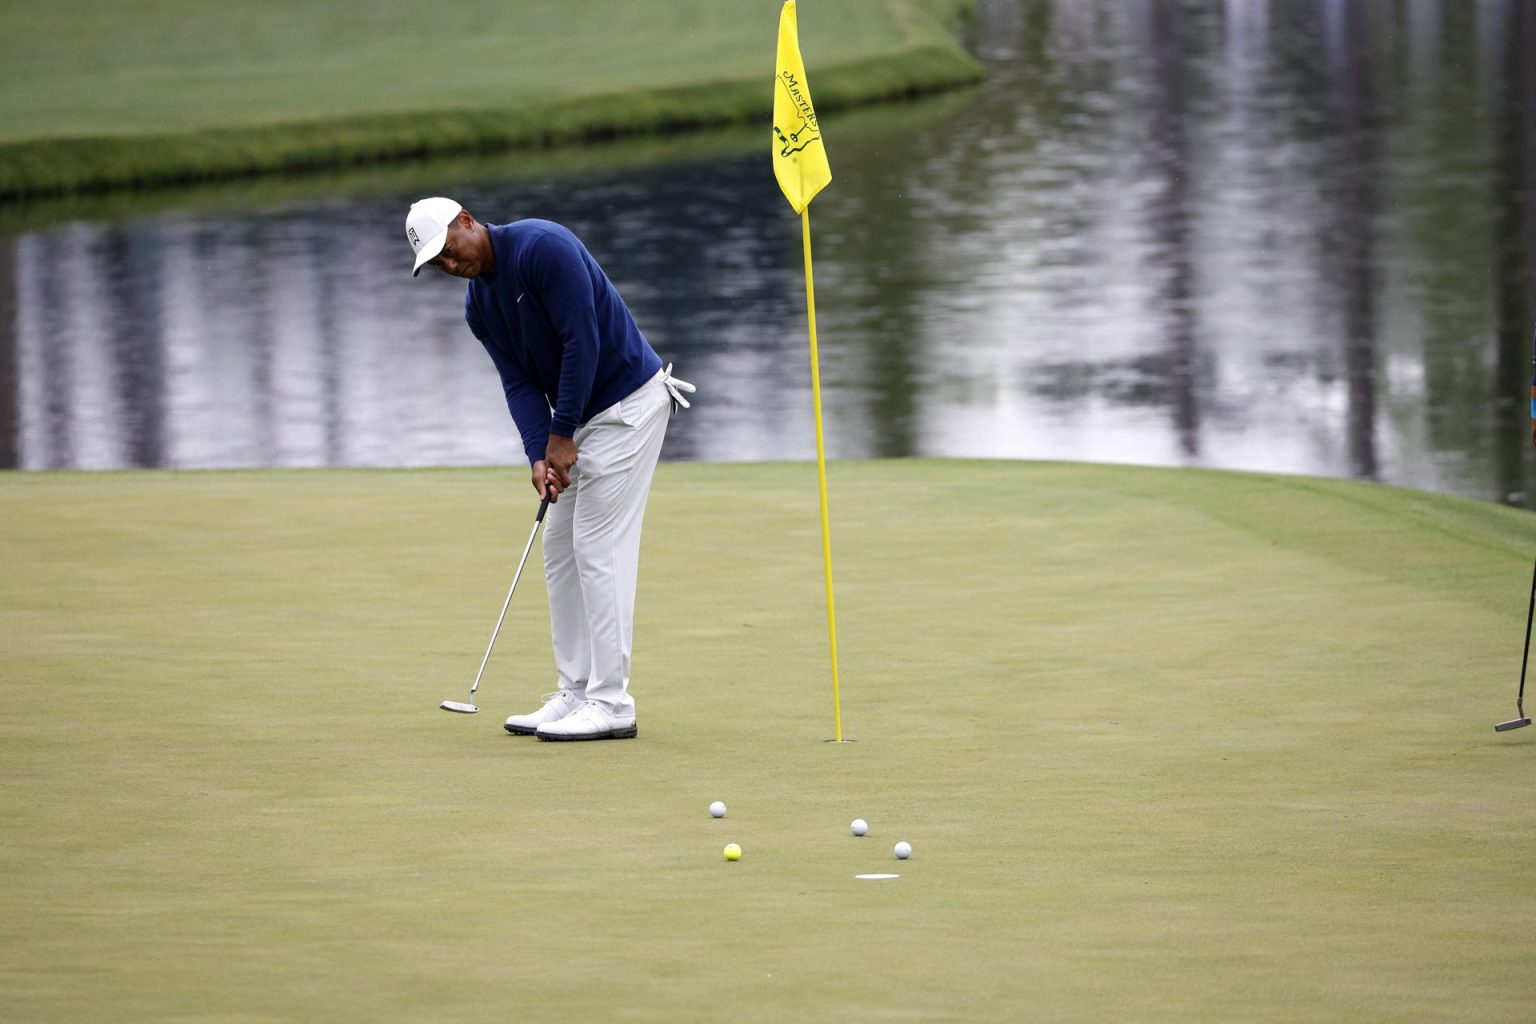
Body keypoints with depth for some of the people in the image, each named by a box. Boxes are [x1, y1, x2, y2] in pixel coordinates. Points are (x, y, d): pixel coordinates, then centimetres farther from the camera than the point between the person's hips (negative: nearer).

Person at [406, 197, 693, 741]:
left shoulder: (542, 246, -20)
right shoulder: (478, 307, 7)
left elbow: (582, 341, -23)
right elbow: (519, 384, 3)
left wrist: (561, 437, -18)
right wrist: (539, 456, -14)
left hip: (628, 401, -9)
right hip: (581, 415, 9)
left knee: (598, 548, -11)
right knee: (560, 549, 9)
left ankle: (611, 703, -10)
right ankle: (576, 694, 13)